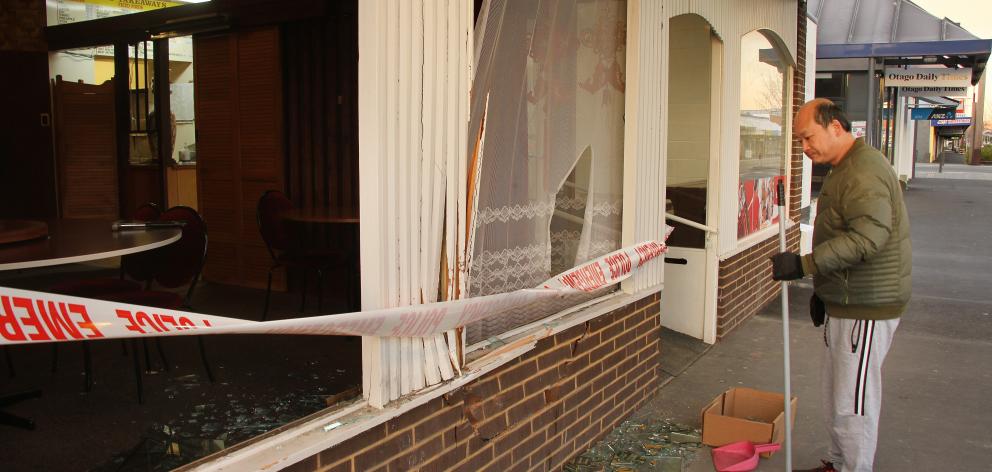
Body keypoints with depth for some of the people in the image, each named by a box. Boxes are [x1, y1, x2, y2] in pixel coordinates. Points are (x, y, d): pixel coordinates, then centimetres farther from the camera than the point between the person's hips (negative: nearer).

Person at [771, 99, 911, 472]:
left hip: (866, 308, -11)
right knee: (835, 397, 19)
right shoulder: (843, 170, 15)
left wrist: (804, 264, -33)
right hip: (845, 302, 11)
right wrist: (822, 288, 26)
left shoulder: (864, 171, -19)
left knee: (852, 404, -2)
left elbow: (867, 236, -32)